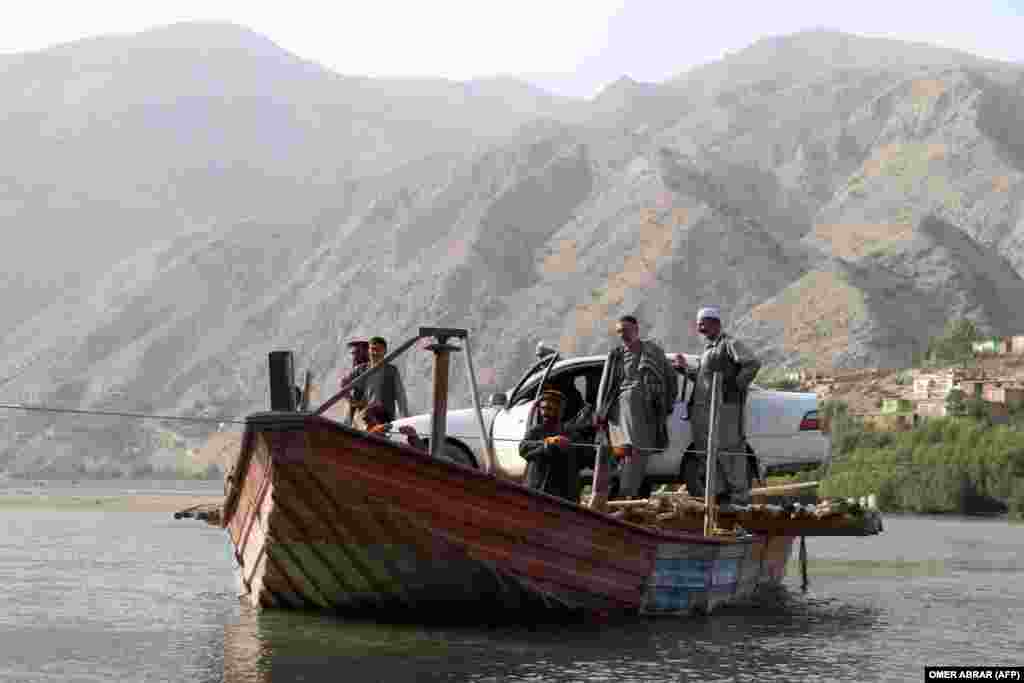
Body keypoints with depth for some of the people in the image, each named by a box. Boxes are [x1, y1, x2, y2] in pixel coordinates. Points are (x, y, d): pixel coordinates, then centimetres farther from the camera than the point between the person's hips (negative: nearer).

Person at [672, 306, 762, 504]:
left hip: (724, 406, -10)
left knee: (728, 450, -8)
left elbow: (753, 363, -18)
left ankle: (739, 494, -3)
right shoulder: (708, 348, 23)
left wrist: (738, 385, -15)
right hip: (702, 408, 10)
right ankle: (718, 492, 17)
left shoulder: (729, 343, -6)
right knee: (706, 451, 10)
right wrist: (684, 369, 27)